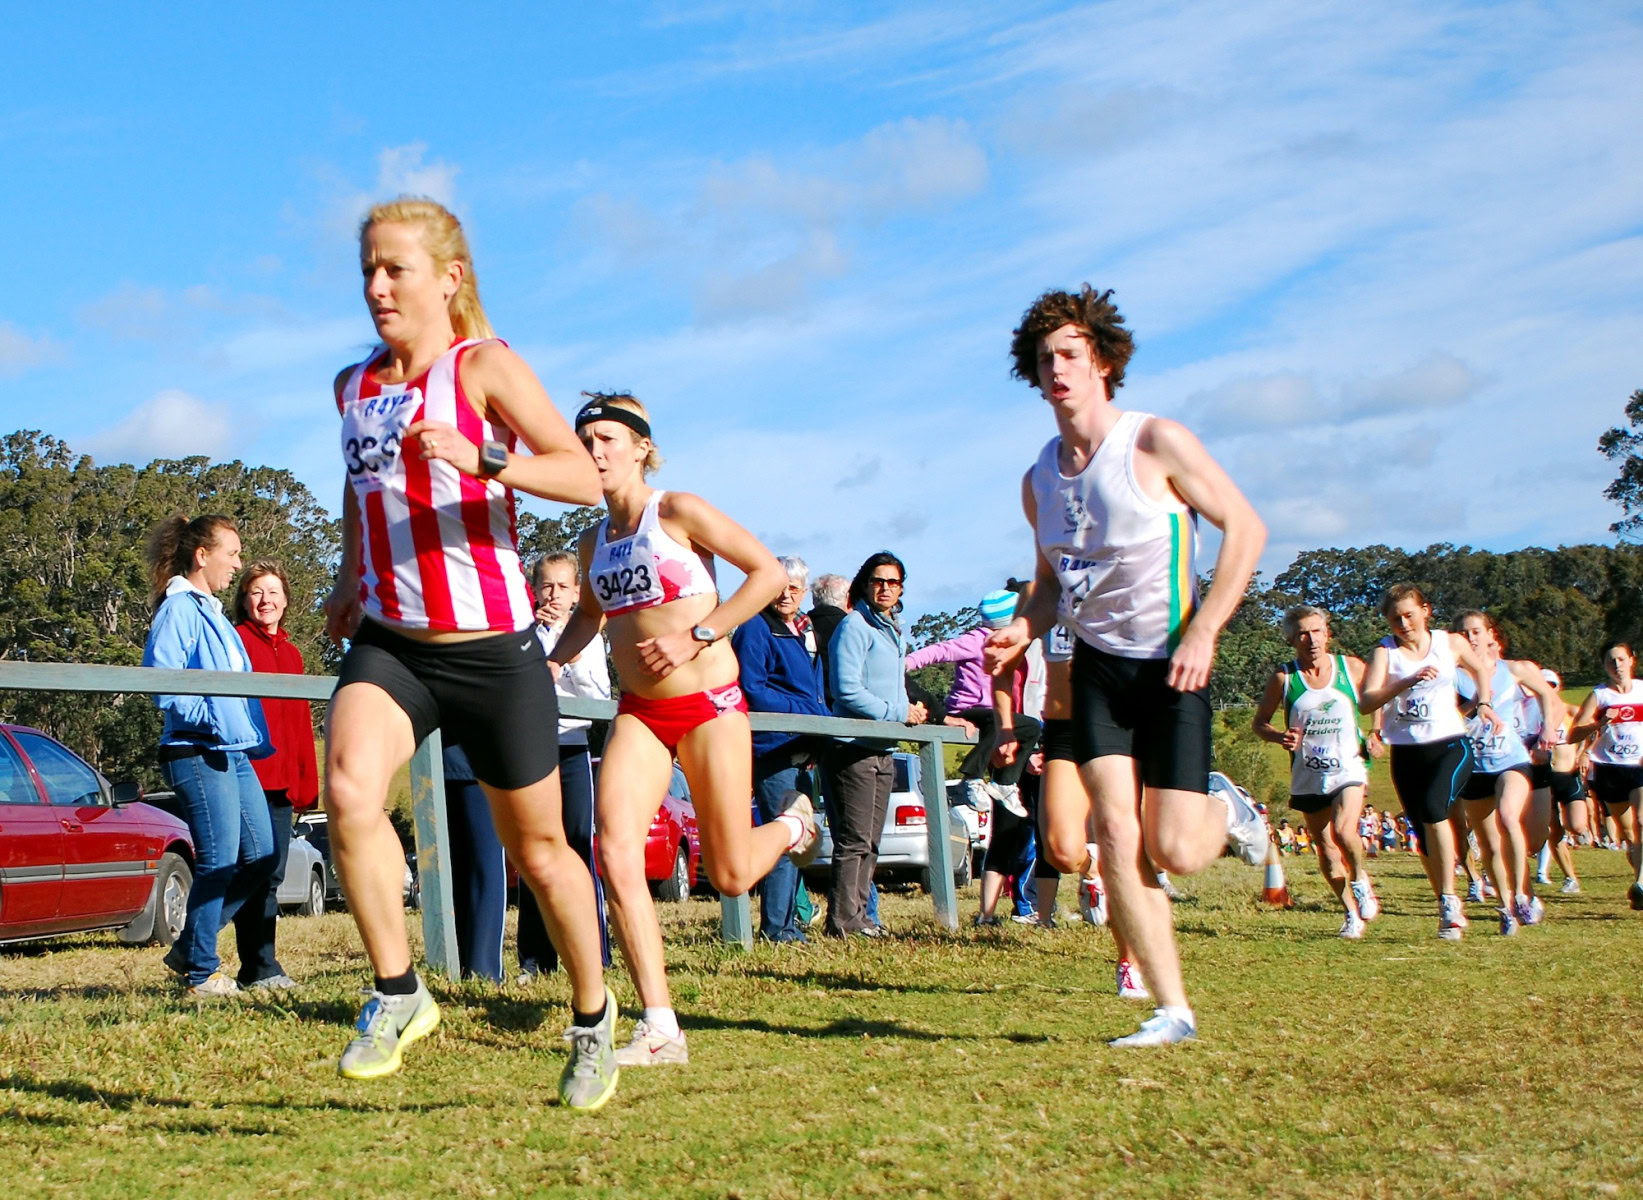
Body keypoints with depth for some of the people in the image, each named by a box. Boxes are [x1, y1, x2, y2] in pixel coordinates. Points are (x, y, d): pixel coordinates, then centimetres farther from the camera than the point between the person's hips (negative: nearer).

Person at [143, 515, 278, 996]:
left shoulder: (213, 613, 22)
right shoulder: (180, 609, -7)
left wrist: (257, 736, 18)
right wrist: (209, 717, -22)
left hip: (234, 754, 10)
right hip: (196, 753, -10)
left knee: (261, 858, 8)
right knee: (219, 861, -10)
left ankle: (190, 947, 17)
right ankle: (201, 973, -1)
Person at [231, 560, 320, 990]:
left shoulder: (291, 653, 20)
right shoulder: (235, 641, -1)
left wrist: (306, 783, 17)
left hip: (281, 779, 7)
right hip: (248, 774, -7)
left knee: (271, 873, 8)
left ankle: (260, 966, 14)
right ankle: (259, 967, -7)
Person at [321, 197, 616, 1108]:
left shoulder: (485, 366, -8)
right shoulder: (353, 384, 8)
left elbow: (584, 477, -20)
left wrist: (480, 458, -35)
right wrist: (350, 572, 15)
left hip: (492, 650, -4)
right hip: (387, 644, 4)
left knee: (538, 852, 9)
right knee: (348, 789, -27)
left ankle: (592, 1016, 33)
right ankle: (397, 992, -10)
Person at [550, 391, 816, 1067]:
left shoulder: (677, 511, -8)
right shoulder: (595, 542, 9)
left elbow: (769, 573, -11)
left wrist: (696, 635, -17)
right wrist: (552, 664, 11)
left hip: (708, 703, -5)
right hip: (637, 713, 5)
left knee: (731, 877, 1)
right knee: (615, 854, -18)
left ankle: (793, 824, 39)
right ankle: (660, 1029, -15)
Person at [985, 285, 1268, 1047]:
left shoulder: (1155, 443, -11)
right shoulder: (1039, 481, 6)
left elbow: (1245, 527, -10)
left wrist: (1202, 632, -17)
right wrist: (1023, 629, -4)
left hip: (1170, 667, -4)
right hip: (1097, 665, 4)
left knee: (1174, 852, -9)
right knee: (1115, 832, -11)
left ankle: (1226, 814, 28)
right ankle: (1172, 1010, -3)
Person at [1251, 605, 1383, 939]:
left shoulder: (1351, 667, -2)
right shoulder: (1284, 678, -4)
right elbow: (1259, 722, 5)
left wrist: (1376, 734, -3)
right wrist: (1280, 737, -15)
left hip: (1348, 769, -2)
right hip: (1307, 776, 2)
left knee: (1344, 831, -24)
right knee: (1325, 848, 5)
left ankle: (1360, 879, 7)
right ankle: (1352, 913, 21)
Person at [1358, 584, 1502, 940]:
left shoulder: (1451, 643, 3)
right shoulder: (1385, 652, -2)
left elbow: (1480, 670, 25)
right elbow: (1366, 701, -17)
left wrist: (1483, 704, 10)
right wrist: (1408, 681, -27)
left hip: (1450, 745, -2)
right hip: (1406, 753, 2)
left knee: (1433, 807, -28)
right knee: (1424, 837, 7)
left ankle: (1449, 898, -20)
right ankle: (1450, 911, 23)